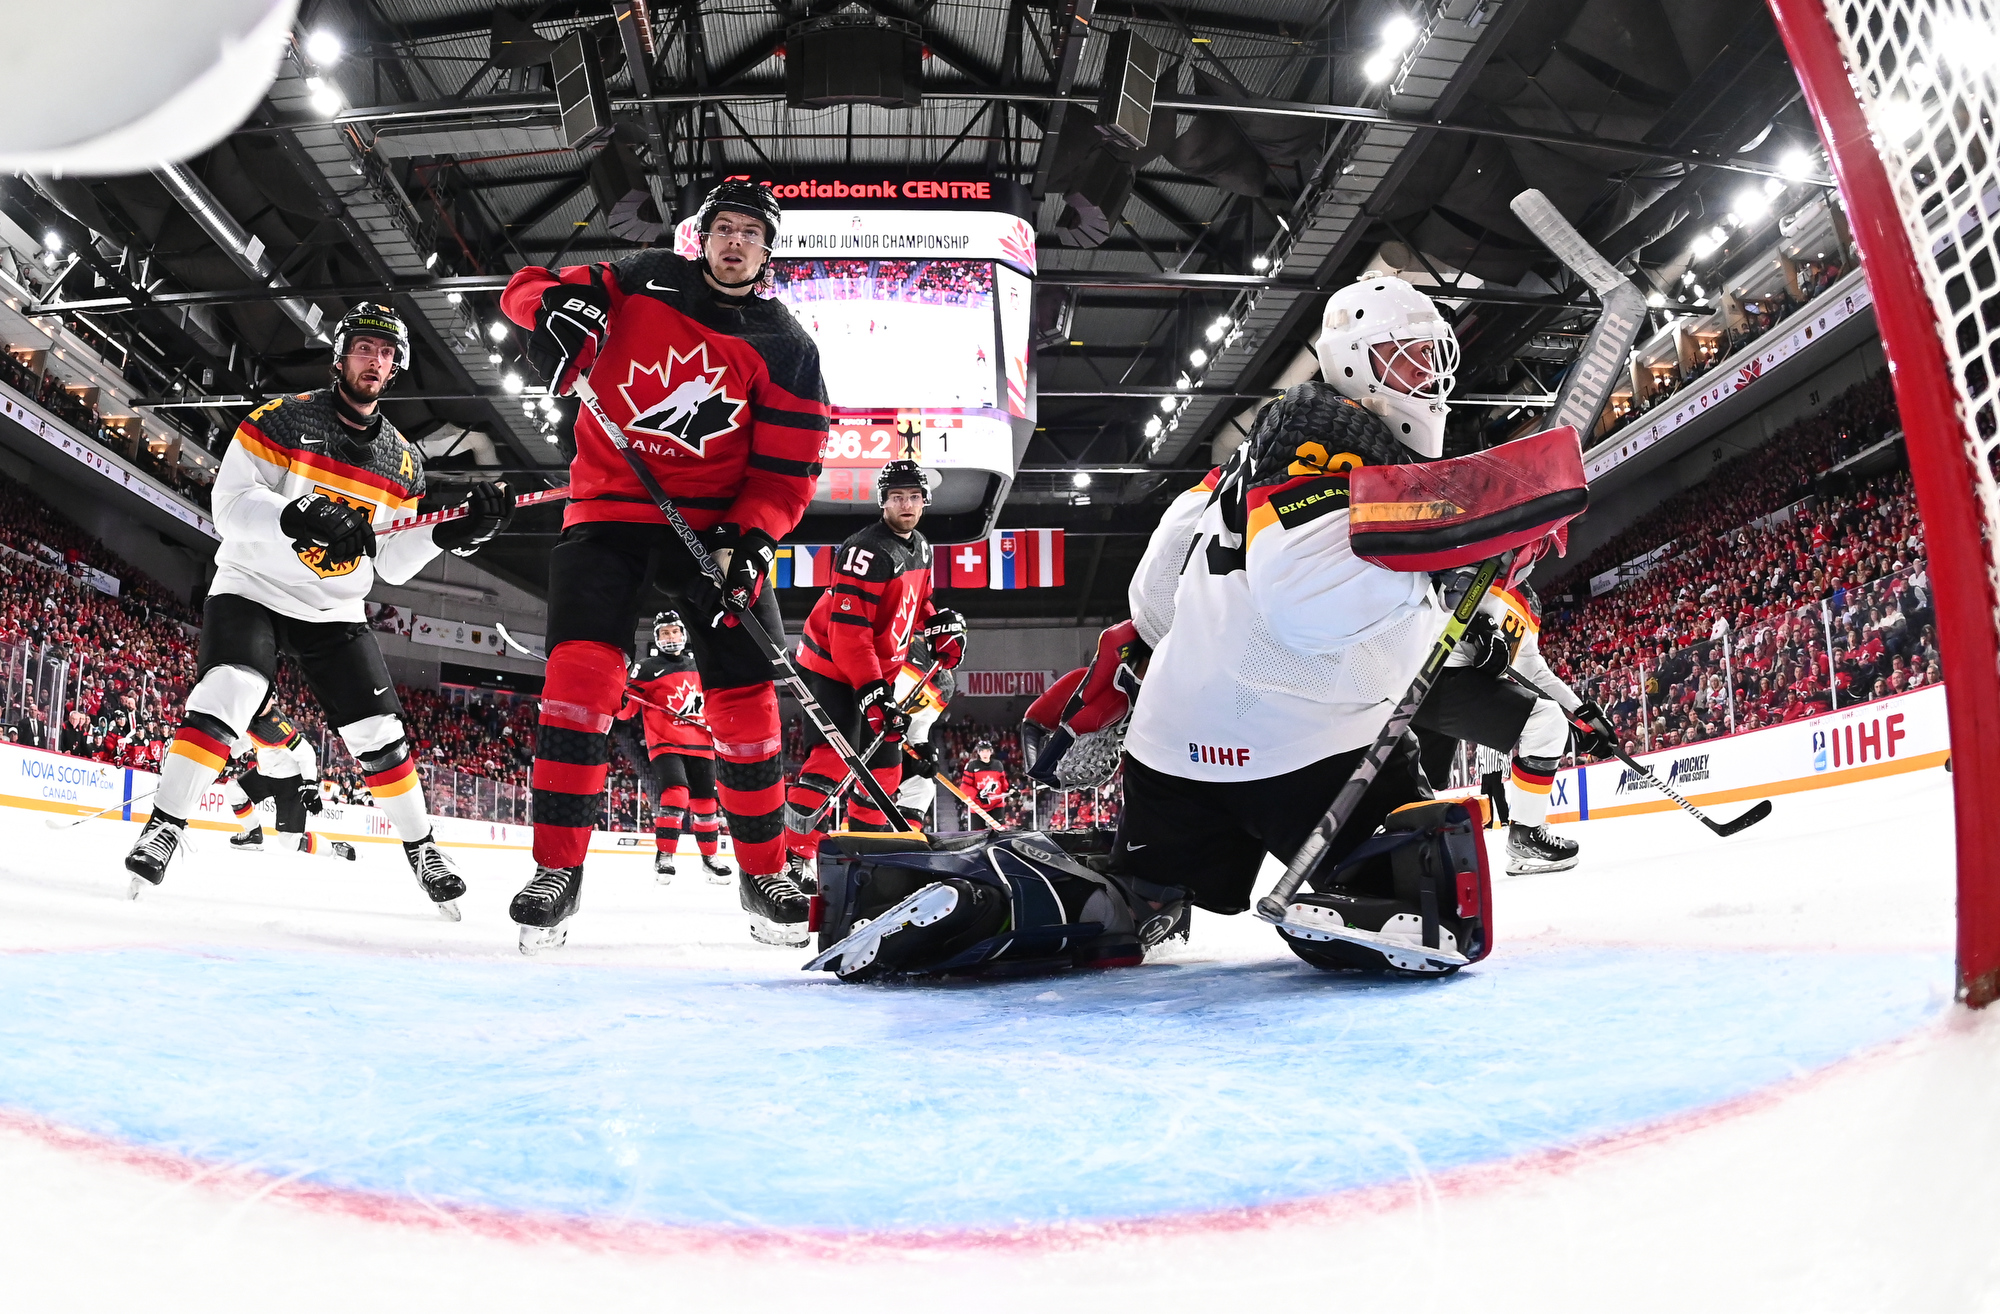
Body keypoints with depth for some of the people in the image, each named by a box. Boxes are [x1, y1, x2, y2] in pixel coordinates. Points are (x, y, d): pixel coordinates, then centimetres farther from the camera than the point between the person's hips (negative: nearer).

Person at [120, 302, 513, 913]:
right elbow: (232, 504, -16)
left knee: (379, 732, -1)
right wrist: (300, 516, -34)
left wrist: (456, 530, -12)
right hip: (253, 589, -4)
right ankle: (163, 829, -17)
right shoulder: (283, 419, -7)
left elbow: (391, 563, 4)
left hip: (335, 611, 4)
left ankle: (421, 849, 14)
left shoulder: (403, 460, 5)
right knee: (227, 693, -27)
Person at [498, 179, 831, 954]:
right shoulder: (643, 282, 3)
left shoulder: (786, 349, 1)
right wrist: (556, 304, -19)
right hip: (608, 507, 0)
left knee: (744, 695, -3)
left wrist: (752, 540, -20)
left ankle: (763, 875, 13)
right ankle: (558, 868, -9)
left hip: (715, 522, 1)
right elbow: (527, 288, 6)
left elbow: (786, 470, -3)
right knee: (582, 668, -18)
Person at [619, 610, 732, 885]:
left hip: (699, 744, 5)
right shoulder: (648, 668, -2)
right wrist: (619, 698, -27)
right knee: (675, 793, -24)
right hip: (665, 743, -5)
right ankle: (664, 856, -15)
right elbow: (626, 709, -6)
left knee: (704, 801, 9)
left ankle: (709, 856, 24)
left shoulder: (697, 668, 14)